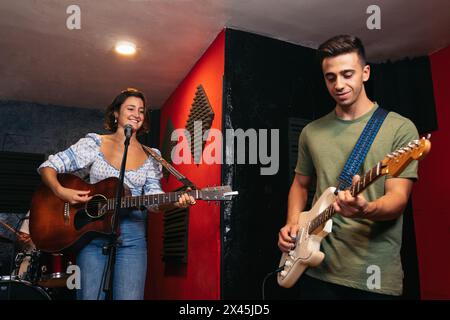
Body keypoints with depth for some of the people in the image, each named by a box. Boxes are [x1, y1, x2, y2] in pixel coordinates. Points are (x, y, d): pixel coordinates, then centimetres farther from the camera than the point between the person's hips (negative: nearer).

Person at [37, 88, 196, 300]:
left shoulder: (150, 157, 9)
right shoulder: (93, 144, 4)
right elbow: (48, 167, 4)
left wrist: (176, 203, -18)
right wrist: (61, 192, -15)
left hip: (132, 236, 1)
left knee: (129, 296, -5)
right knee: (89, 296, 0)